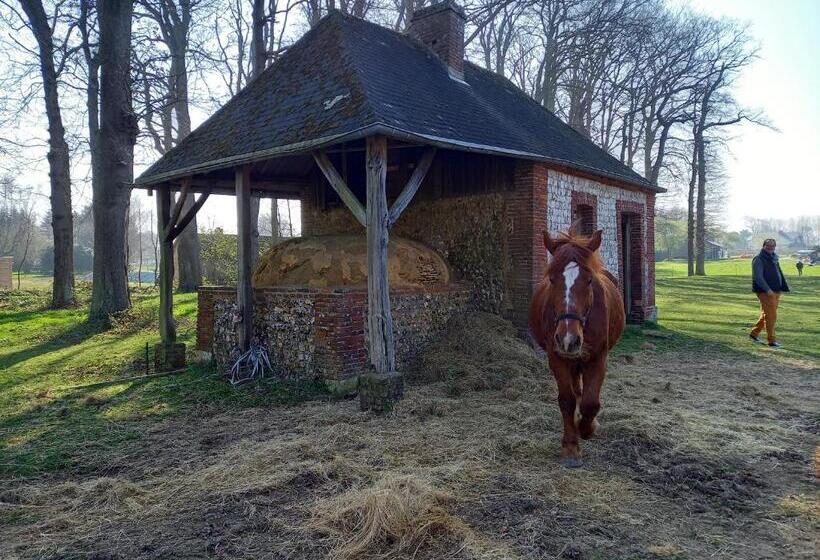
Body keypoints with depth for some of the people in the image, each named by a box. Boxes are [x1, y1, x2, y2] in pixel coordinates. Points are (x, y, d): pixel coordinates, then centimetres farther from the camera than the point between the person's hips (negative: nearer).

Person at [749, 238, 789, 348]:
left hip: (776, 291, 9)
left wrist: (783, 288, 15)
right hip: (765, 292, -9)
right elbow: (758, 277, -18)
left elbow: (779, 274, 22)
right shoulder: (759, 259, -10)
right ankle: (772, 340, 0)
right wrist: (767, 290, -24)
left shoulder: (774, 258, 16)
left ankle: (754, 334, 27)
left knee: (766, 315, 15)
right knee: (771, 316, -7)